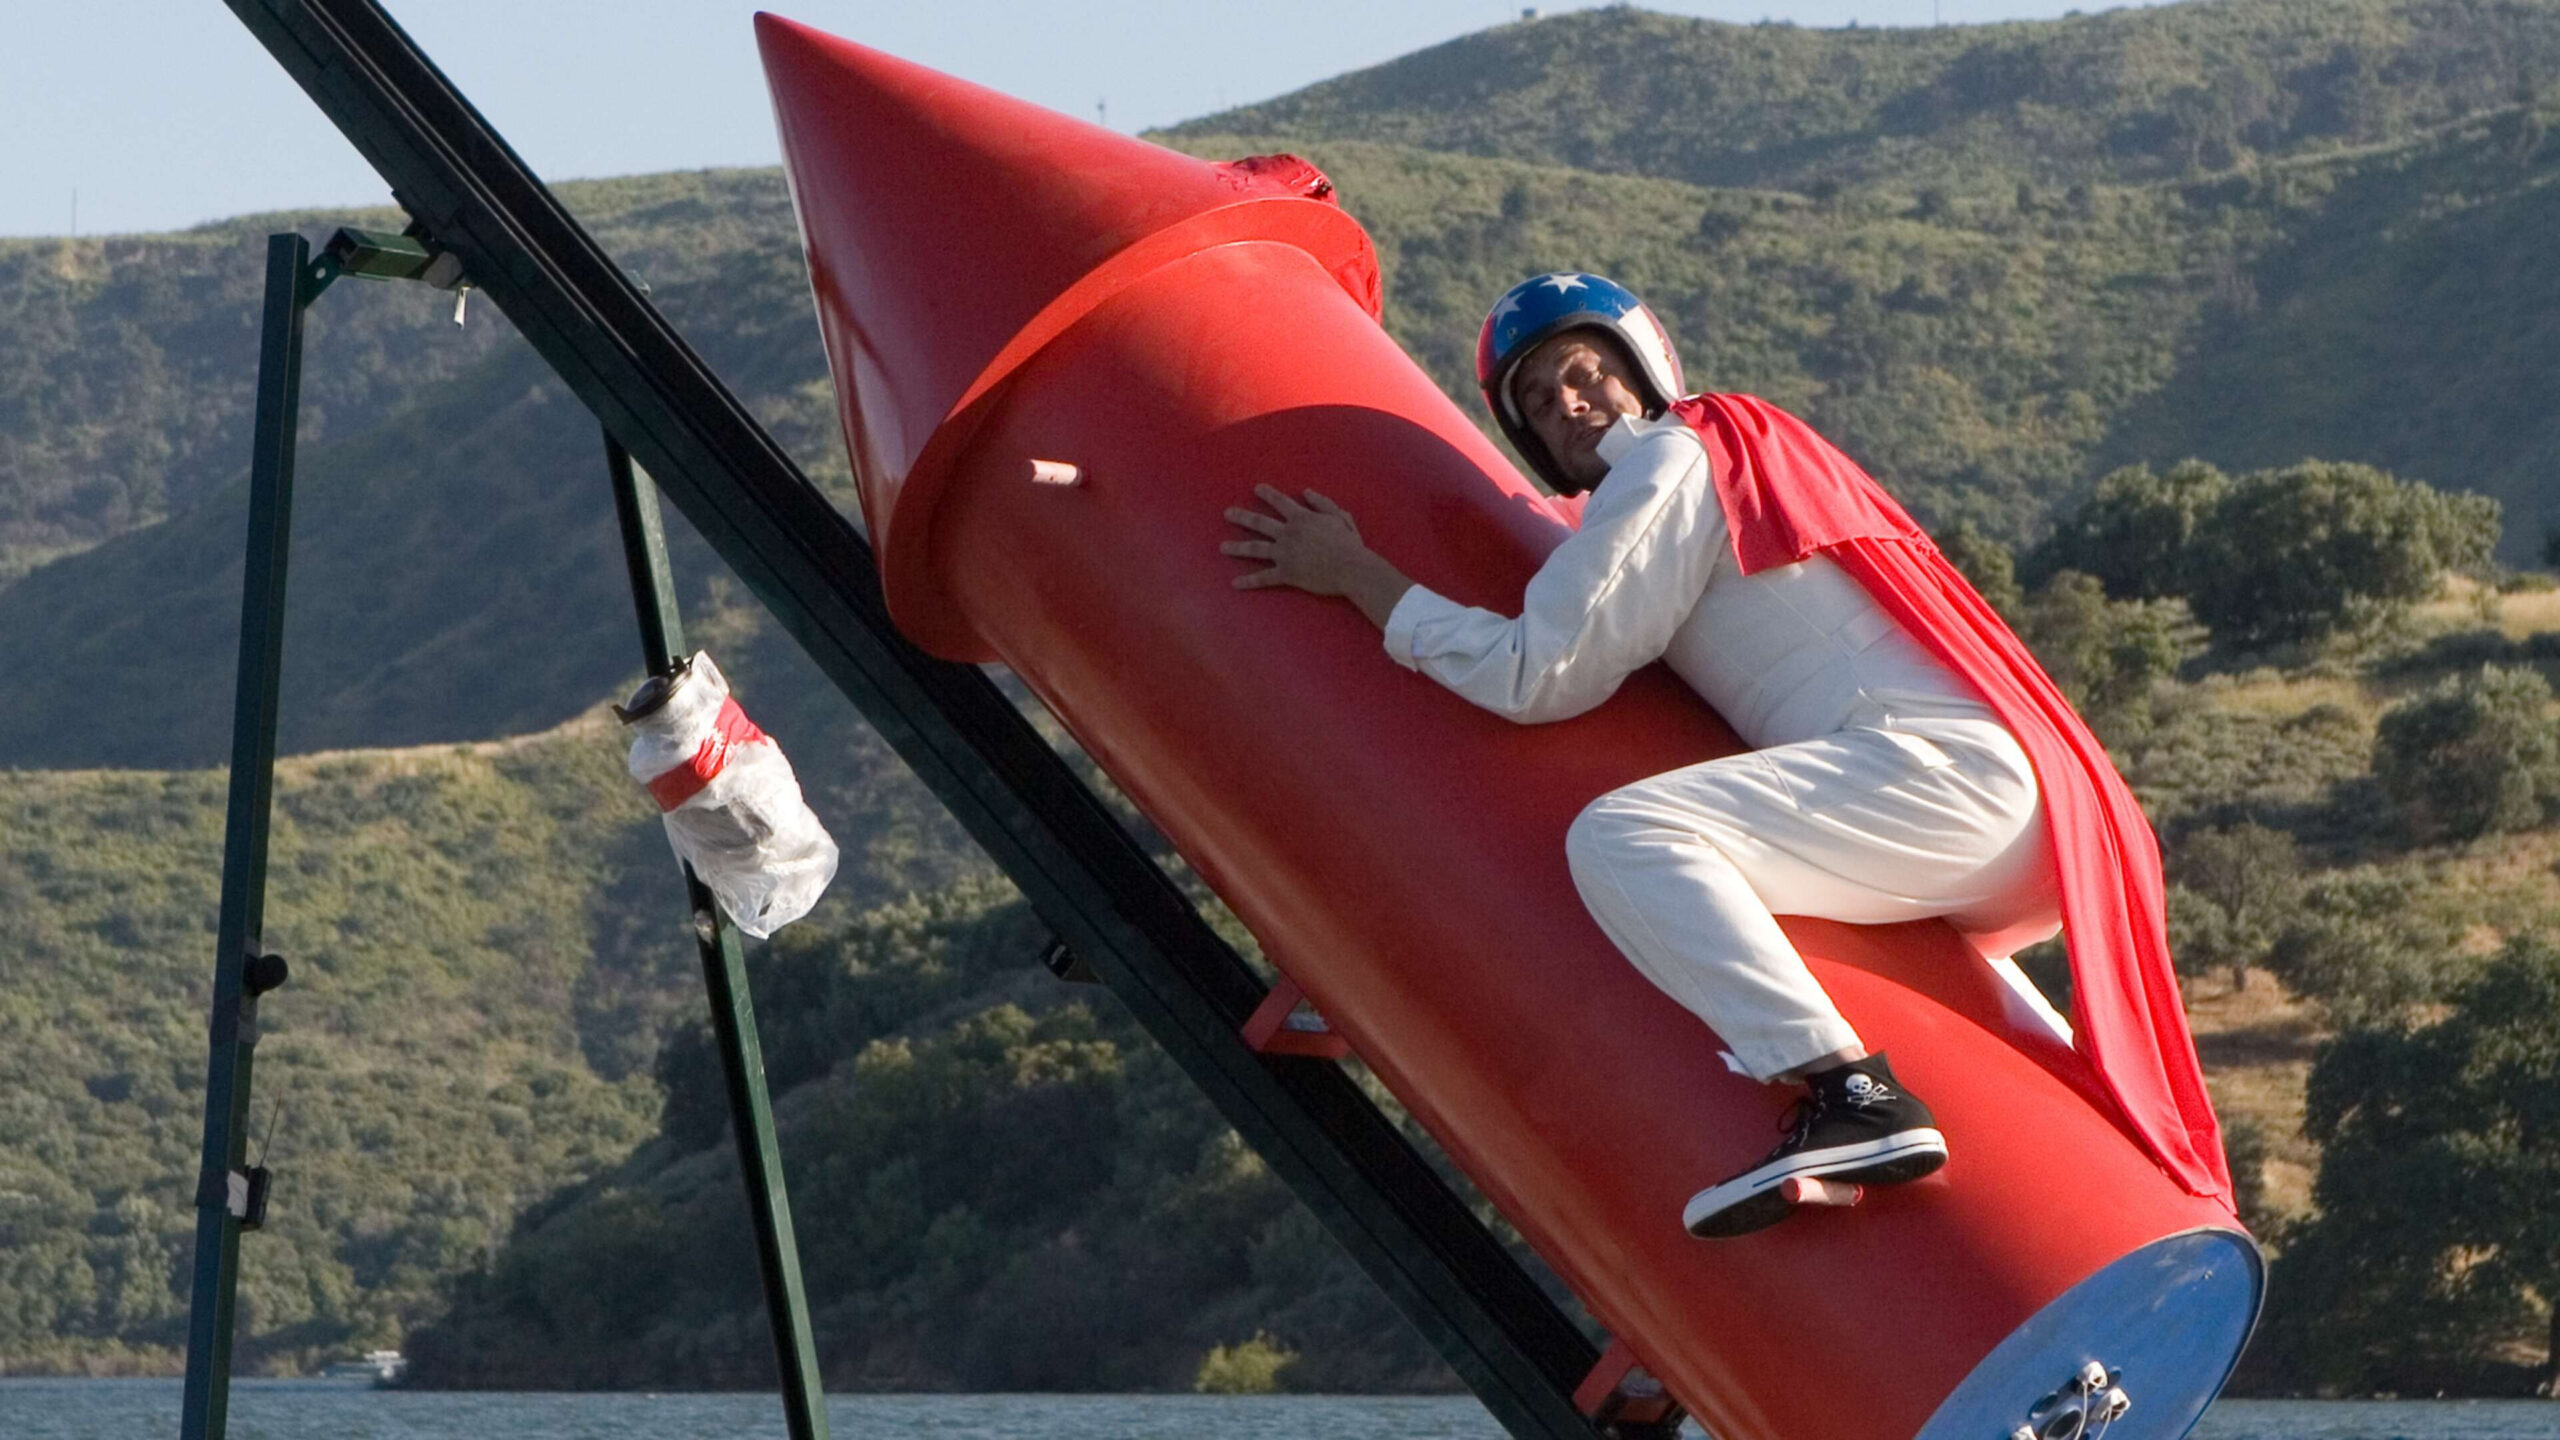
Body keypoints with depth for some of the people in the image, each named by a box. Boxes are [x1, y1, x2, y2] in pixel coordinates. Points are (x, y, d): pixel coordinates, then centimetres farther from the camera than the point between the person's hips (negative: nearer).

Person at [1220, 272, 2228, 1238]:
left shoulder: (1669, 464, 1)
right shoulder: (1743, 448, 29)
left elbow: (1537, 676, -4)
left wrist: (1356, 577, 4)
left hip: (1944, 762, -10)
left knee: (1623, 836, -25)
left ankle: (1851, 1097, -42)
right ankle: (2081, 1086, 32)